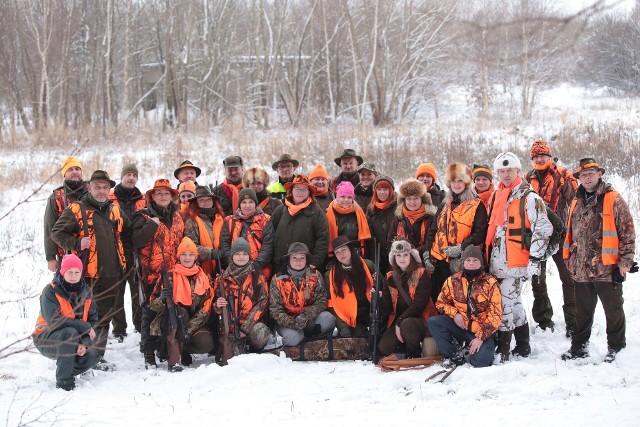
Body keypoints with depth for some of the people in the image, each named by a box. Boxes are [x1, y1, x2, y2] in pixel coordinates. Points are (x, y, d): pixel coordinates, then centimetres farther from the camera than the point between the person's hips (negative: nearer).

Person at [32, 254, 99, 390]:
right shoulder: (51, 291, -16)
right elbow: (54, 321, -27)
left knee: (92, 356, -21)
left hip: (74, 340, 5)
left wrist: (84, 343, -20)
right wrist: (85, 327, -25)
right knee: (70, 333, -36)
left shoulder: (85, 291, 1)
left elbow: (93, 319, -2)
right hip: (46, 339, -5)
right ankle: (64, 381, -25)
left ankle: (69, 370, 13)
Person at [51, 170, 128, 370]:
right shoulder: (77, 210, -4)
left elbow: (126, 232, 31)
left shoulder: (114, 210, 14)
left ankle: (98, 356, 22)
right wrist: (77, 244, -16)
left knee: (105, 317, 12)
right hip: (88, 276, -6)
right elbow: (57, 232, -5)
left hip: (112, 275, 6)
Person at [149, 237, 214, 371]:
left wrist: (190, 328, -18)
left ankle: (184, 350, 7)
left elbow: (206, 309, -4)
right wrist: (162, 299, -26)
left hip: (194, 324, 2)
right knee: (179, 311, -35)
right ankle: (174, 358, -33)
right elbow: (153, 305, -2)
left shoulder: (203, 278, 5)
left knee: (206, 344, -28)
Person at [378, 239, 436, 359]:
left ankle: (414, 355, -10)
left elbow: (419, 304, -15)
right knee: (384, 347, -21)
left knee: (407, 325, -38)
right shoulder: (390, 277, 9)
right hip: (397, 321, 4)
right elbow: (387, 305, 5)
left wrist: (400, 322, -21)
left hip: (420, 318, -4)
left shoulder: (421, 274, -6)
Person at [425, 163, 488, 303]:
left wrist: (461, 248, -18)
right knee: (437, 299, 8)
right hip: (439, 262, 6)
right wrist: (428, 255, 8)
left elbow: (480, 234, -9)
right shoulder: (444, 206, 17)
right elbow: (433, 231, 18)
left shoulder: (476, 206, -1)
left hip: (462, 264, -6)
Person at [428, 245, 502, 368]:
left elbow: (495, 315, -10)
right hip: (460, 327, 3)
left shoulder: (490, 283, -7)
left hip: (482, 331, -3)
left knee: (480, 362, -27)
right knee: (433, 322, -20)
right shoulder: (453, 281, 2)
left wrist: (481, 337, -17)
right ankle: (454, 355, -9)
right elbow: (441, 302, 13)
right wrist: (454, 314, -8)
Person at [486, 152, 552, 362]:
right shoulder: (496, 198, 15)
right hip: (496, 263, 7)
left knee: (505, 304, -9)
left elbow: (543, 229, -12)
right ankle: (522, 346, 26)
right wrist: (487, 257, 22)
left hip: (516, 264, -7)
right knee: (513, 302, 15)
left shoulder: (529, 198, -8)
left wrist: (535, 259, -17)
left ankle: (503, 350, -3)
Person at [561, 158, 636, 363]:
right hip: (581, 270, 5)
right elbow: (570, 234, 21)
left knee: (613, 310, 7)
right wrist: (570, 260, 17)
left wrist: (624, 262, -12)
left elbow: (627, 232, -8)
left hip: (607, 269, -5)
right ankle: (580, 346, 27)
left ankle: (615, 347, 20)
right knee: (582, 311, 15)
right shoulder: (576, 203, 12)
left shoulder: (613, 200, -7)